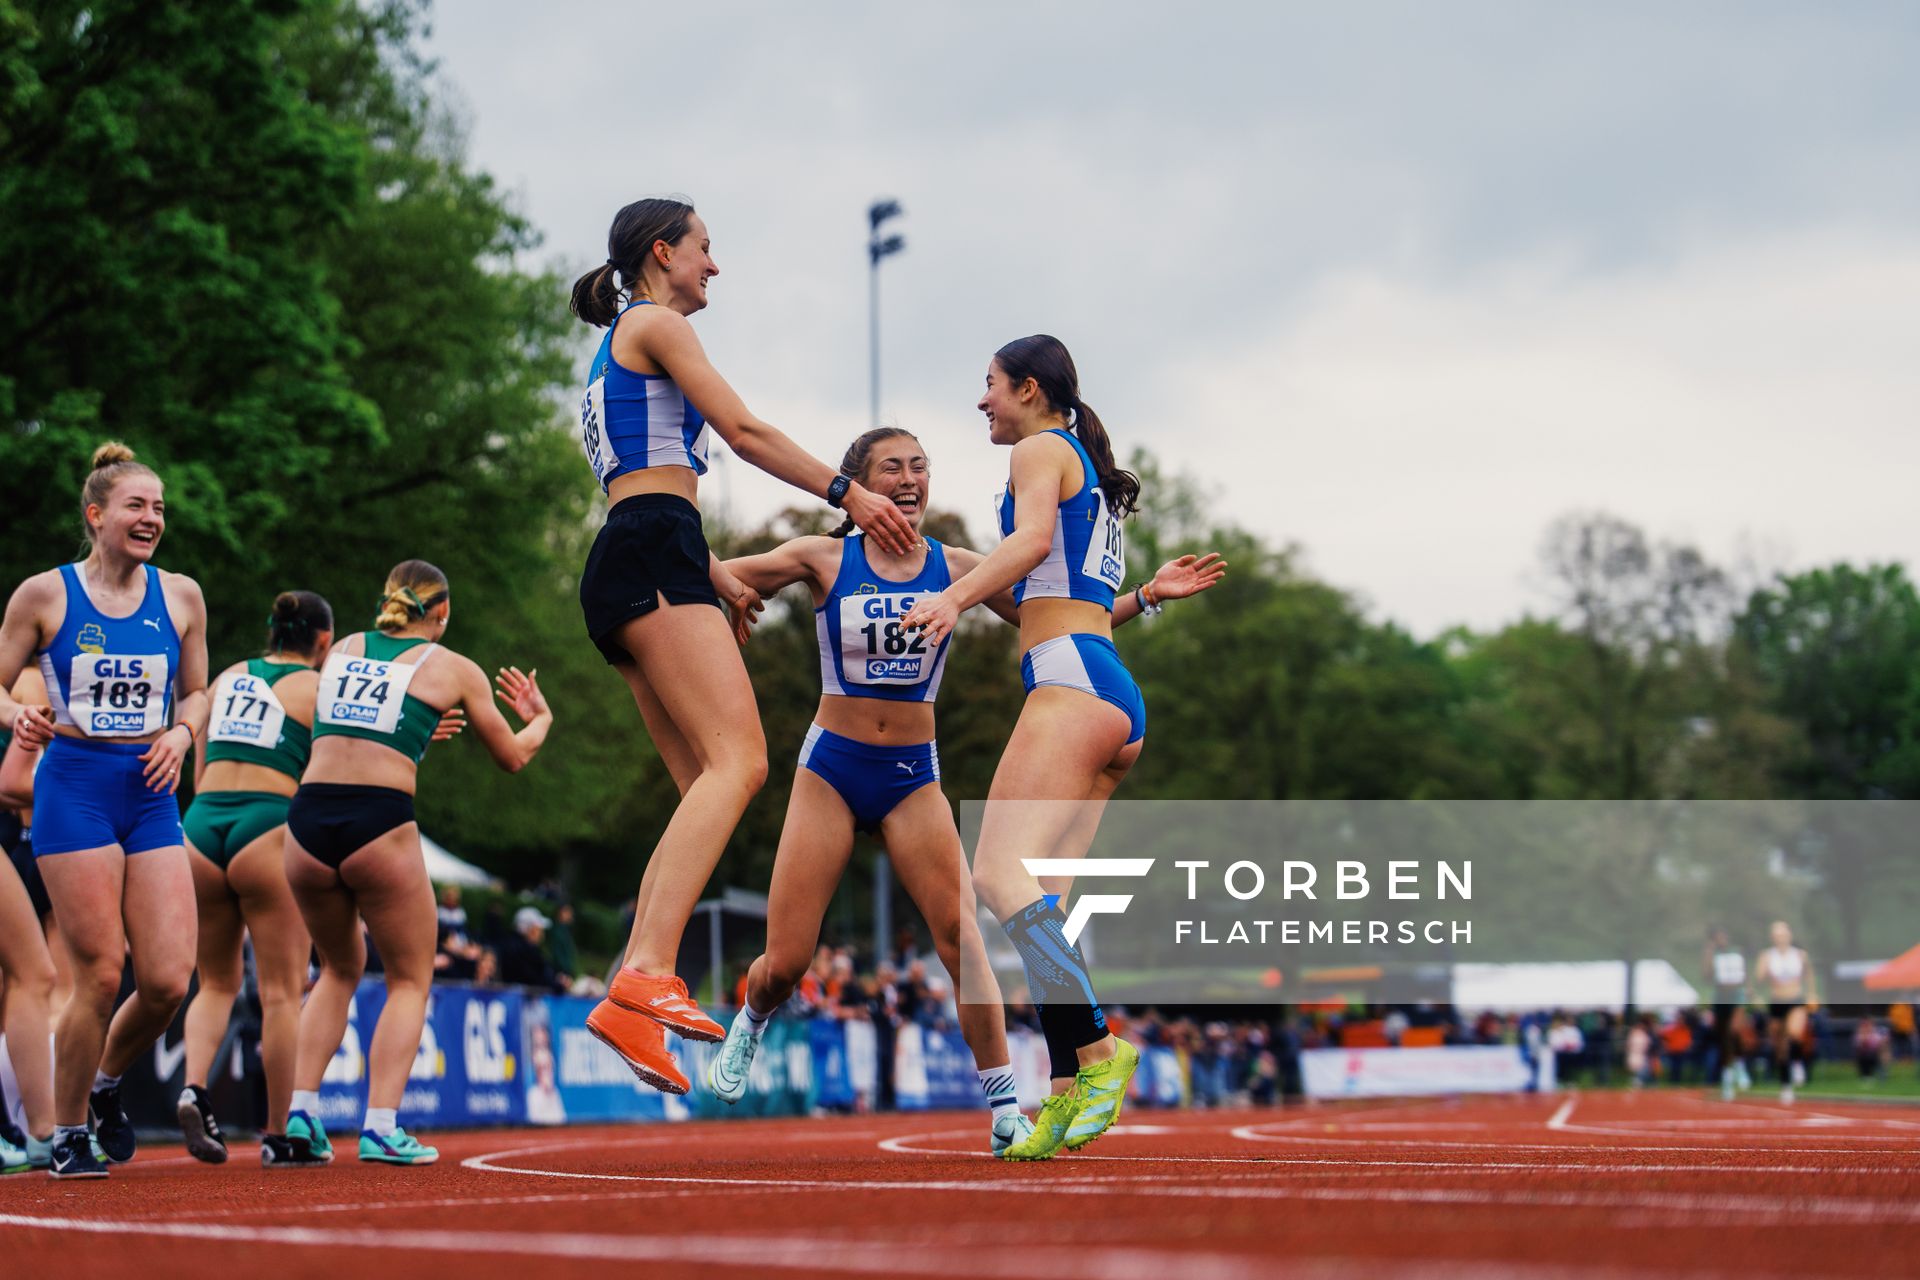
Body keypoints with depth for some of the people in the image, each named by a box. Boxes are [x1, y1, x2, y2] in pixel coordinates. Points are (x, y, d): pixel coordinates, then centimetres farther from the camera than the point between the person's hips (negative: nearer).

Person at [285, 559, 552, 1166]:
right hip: (380, 826, -4)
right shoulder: (454, 668, 10)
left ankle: (301, 1110, 13)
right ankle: (380, 1127, -3)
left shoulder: (343, 650, 19)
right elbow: (513, 755, 23)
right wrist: (539, 718, 44)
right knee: (409, 979, 12)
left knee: (340, 968, 25)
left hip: (308, 820, 4)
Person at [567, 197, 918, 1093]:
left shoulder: (615, 355, 30)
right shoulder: (655, 324, 3)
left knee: (706, 783, 3)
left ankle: (637, 985, -11)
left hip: (623, 578, 10)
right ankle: (648, 976, -38)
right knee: (738, 759, -22)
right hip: (653, 556, -10)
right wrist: (848, 493, 0)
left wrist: (715, 577, 28)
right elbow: (743, 432, -4)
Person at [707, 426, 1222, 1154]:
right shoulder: (825, 561, -4)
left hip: (913, 775, 1)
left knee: (960, 931, -20)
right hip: (831, 766, -1)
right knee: (785, 962, -2)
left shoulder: (955, 568, 1)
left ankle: (1004, 1110, -15)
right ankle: (748, 1027, 35)